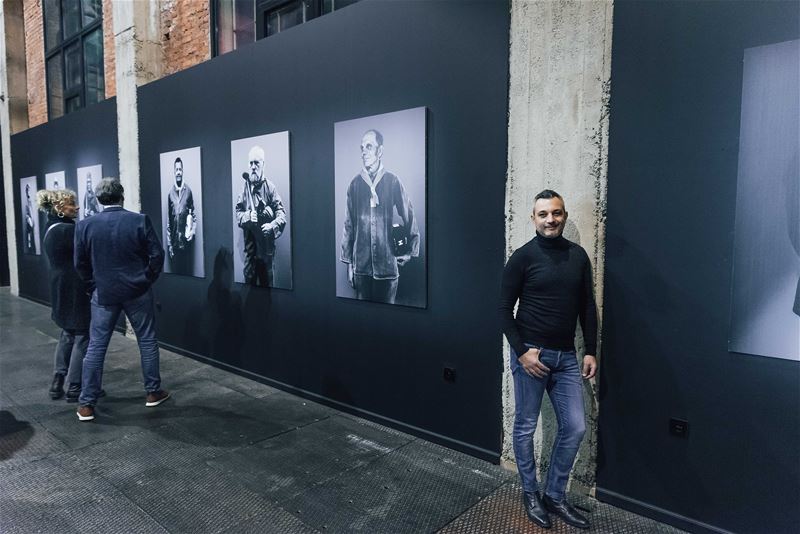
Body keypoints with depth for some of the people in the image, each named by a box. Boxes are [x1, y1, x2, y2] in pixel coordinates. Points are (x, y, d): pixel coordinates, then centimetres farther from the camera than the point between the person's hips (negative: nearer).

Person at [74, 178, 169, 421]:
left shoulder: (85, 225, -4)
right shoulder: (140, 220, -9)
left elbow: (80, 263, 2)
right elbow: (157, 255, -8)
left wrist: (94, 286, 14)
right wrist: (147, 280, 5)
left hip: (103, 293, 1)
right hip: (138, 291, -1)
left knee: (96, 346, 7)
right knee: (147, 341, 12)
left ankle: (86, 404, 11)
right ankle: (153, 392, 21)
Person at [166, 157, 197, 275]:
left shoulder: (188, 190, 0)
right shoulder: (170, 192, 3)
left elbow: (193, 213, 6)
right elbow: (168, 220, 6)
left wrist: (193, 230, -8)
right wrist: (169, 243, 4)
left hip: (186, 238, -1)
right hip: (174, 239, 1)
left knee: (188, 269, 4)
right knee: (176, 269, 7)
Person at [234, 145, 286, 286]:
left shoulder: (270, 187, -2)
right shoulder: (244, 186, 4)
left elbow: (281, 212, -5)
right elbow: (237, 212, 5)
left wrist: (272, 226, -22)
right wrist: (248, 216, -15)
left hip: (267, 244, -1)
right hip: (249, 244, 1)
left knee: (267, 282, 9)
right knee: (249, 280, 8)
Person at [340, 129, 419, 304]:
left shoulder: (392, 181, -1)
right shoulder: (355, 183, 4)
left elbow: (408, 216, 6)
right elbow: (349, 225, 6)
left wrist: (409, 251, 7)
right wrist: (348, 263, 5)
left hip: (387, 264, -1)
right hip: (361, 264, 2)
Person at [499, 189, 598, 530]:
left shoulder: (578, 256, 5)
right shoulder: (523, 257, -8)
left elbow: (587, 307, 10)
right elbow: (505, 309, -7)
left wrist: (591, 351, 6)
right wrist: (521, 351, -13)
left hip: (566, 357, 5)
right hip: (530, 354, -4)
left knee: (575, 427, 7)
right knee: (525, 427, 8)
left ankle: (554, 495, 25)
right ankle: (531, 493, 28)